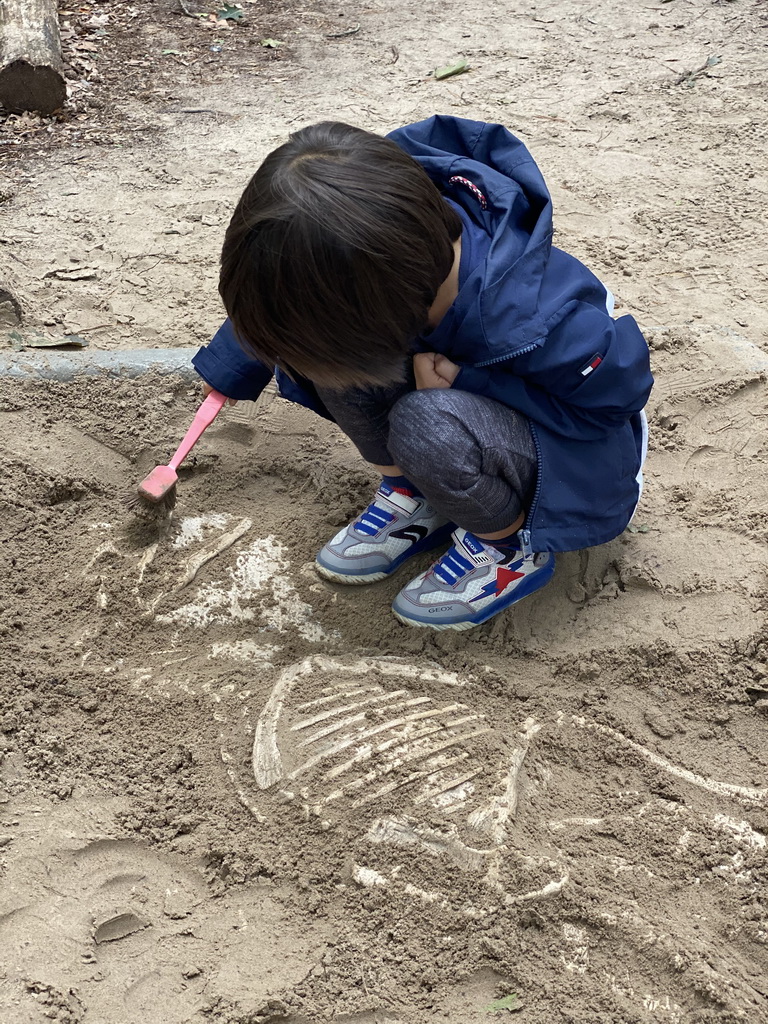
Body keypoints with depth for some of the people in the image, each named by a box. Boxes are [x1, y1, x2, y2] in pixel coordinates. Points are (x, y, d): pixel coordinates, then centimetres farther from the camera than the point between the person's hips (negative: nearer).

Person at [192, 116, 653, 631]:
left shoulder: (530, 322, -41)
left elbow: (617, 393, -22)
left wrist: (468, 380, -29)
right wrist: (229, 368, 11)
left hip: (570, 447, -5)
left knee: (426, 424, -38)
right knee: (320, 339, -19)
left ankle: (511, 546, -7)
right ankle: (412, 496, 2)